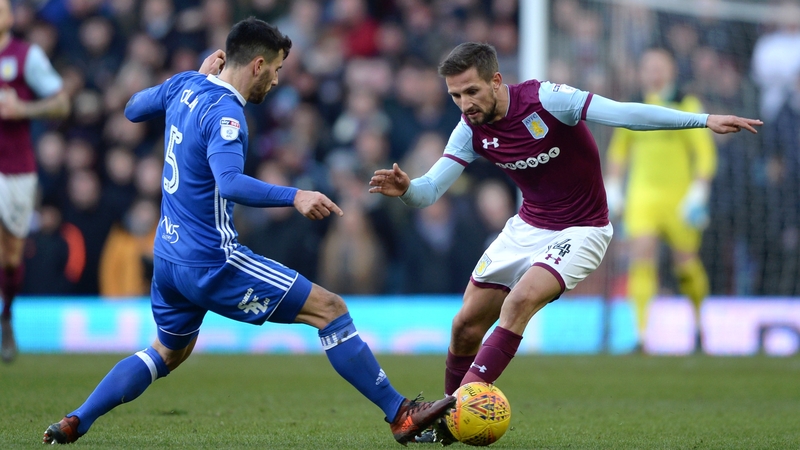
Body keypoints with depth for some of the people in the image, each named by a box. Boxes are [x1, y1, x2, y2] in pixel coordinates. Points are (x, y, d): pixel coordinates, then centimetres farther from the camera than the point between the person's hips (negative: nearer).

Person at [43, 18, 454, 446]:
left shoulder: (185, 85, 6)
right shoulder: (224, 113, -19)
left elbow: (133, 108, 26)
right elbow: (230, 183, -35)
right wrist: (295, 197, -43)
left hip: (169, 256, 9)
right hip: (213, 263, -9)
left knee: (168, 353, 29)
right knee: (330, 309, -6)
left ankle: (74, 423, 18)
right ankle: (401, 415, -5)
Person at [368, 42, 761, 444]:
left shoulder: (544, 99, -24)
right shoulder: (471, 131, -8)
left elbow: (623, 113, -28)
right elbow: (429, 191, -9)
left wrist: (705, 120, -34)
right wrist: (404, 188, -34)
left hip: (580, 231, -6)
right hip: (527, 227, 6)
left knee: (520, 301, -28)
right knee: (466, 324, 3)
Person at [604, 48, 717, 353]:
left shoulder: (687, 107, -2)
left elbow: (705, 153, -3)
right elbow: (619, 149, 21)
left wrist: (699, 192, -12)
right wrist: (612, 188, 14)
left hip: (679, 196, -2)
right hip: (642, 196, 2)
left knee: (686, 264, 3)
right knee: (642, 257, -14)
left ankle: (701, 322, 30)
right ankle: (642, 331, -16)